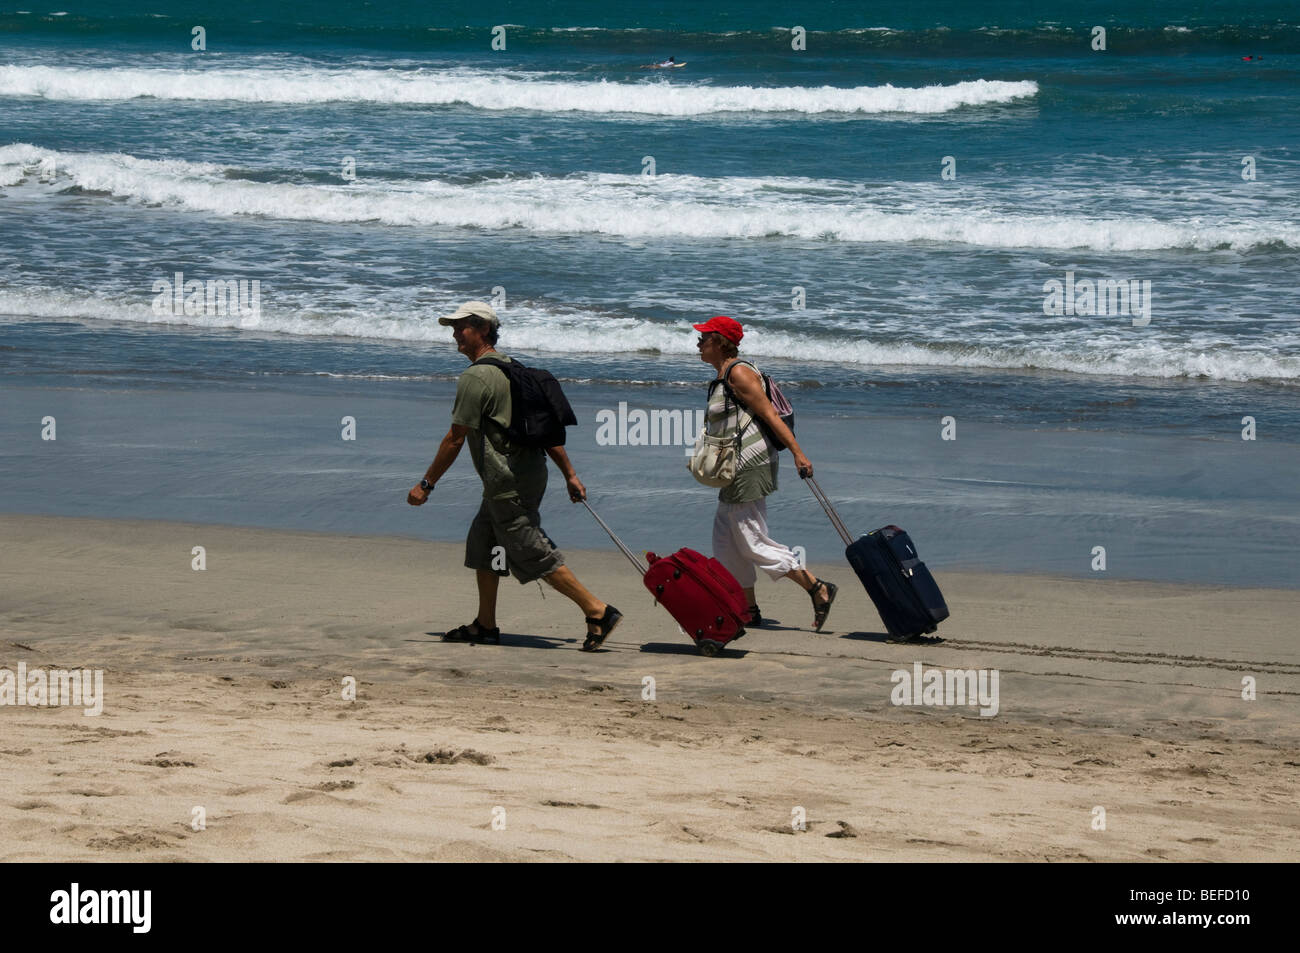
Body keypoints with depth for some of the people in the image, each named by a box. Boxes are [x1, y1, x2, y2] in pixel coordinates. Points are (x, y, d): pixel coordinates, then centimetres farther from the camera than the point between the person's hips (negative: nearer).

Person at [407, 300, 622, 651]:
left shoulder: (475, 377, -14)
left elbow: (455, 439, -15)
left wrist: (426, 484, -8)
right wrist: (569, 474, 17)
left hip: (508, 485, -10)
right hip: (529, 474, 10)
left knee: (535, 555, -7)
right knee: (482, 546, 18)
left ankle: (598, 612, -8)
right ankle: (485, 625, 23)